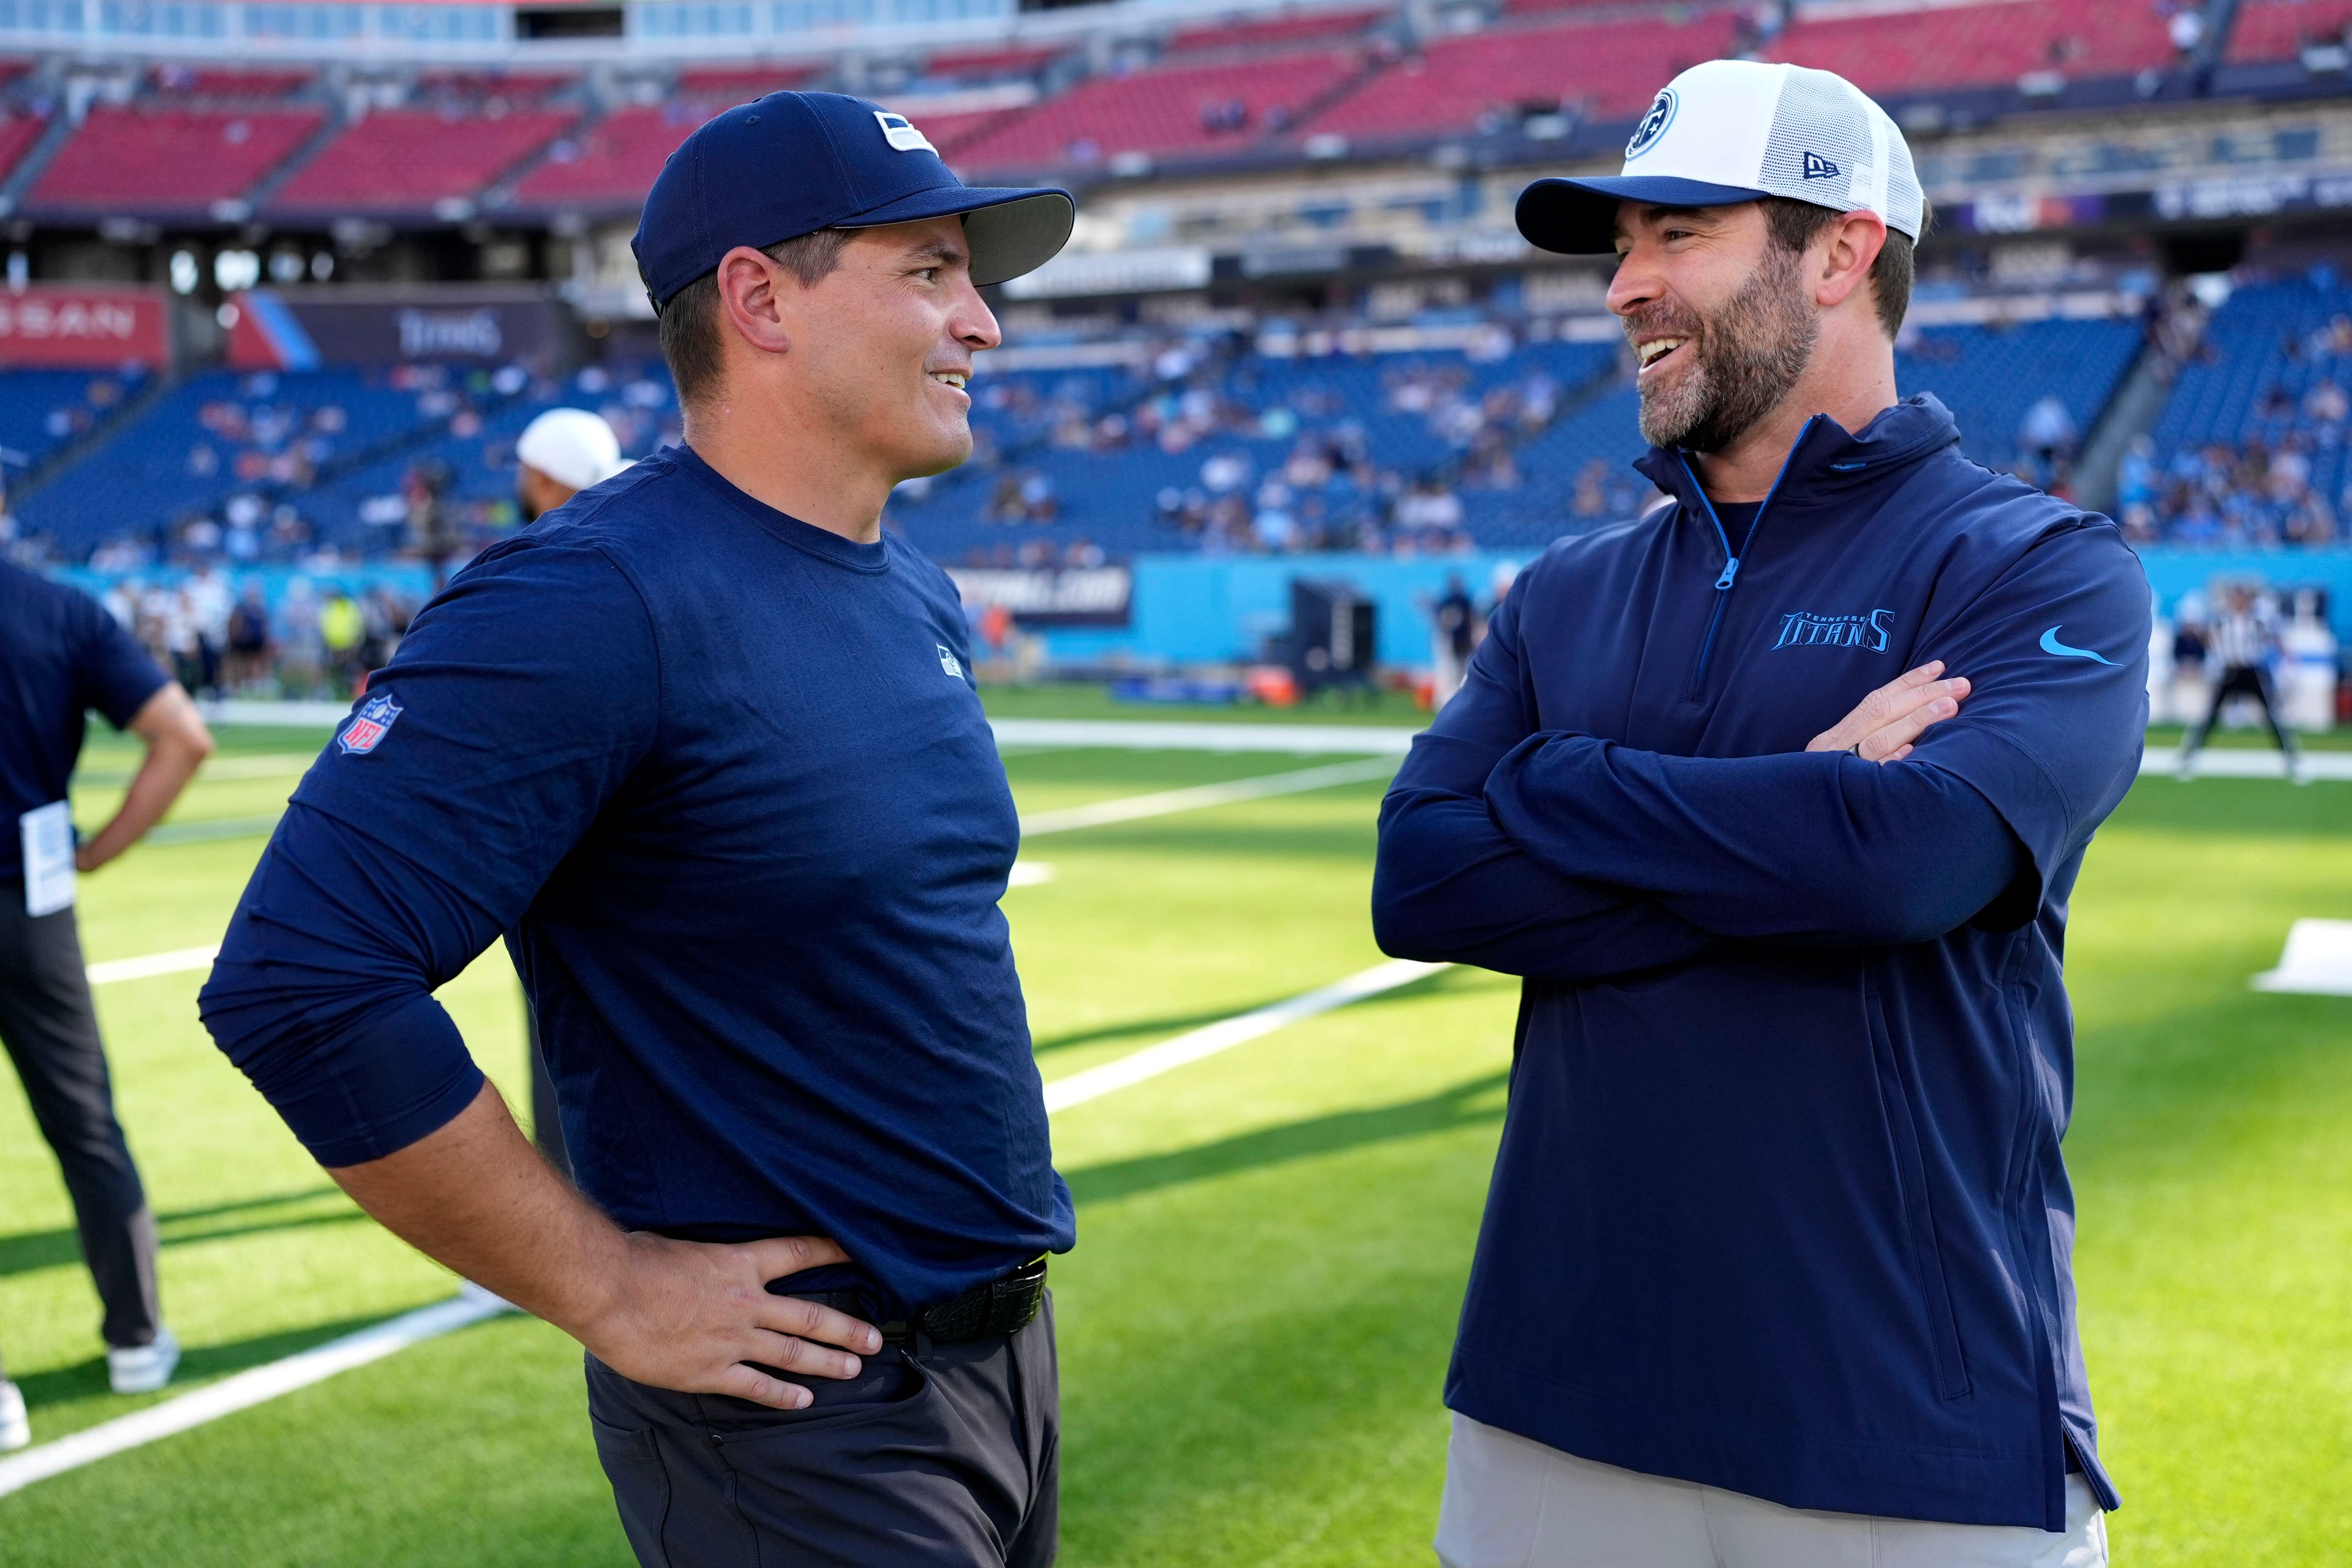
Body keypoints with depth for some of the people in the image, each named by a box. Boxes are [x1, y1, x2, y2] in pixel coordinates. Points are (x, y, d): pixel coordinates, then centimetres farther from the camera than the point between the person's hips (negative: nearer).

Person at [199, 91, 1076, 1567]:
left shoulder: (921, 599, 8)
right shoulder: (598, 602, -20)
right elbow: (300, 980, -26)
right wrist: (605, 1289, -20)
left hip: (1013, 1341, 8)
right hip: (799, 1408, -8)